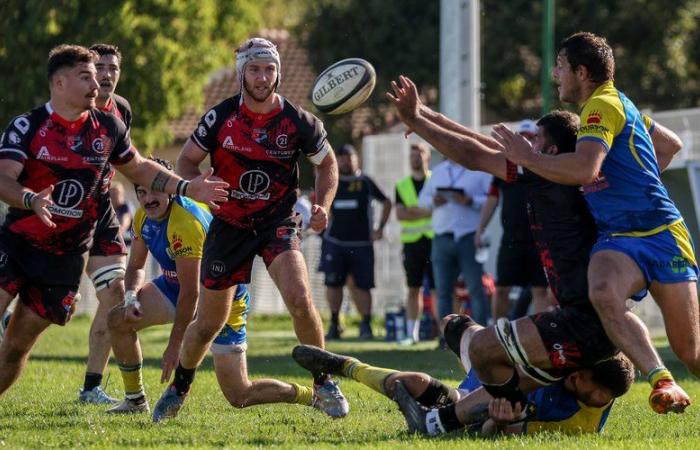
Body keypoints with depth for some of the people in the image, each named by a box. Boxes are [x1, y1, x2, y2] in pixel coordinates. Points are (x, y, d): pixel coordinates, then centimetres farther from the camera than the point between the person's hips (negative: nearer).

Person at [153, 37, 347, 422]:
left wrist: (322, 206, -8)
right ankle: (179, 388, 33)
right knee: (208, 322, 6)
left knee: (300, 299, -25)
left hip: (278, 222, -1)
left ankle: (323, 384, -7)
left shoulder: (298, 122, -8)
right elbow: (186, 161, 1)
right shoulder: (220, 117, -9)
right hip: (229, 225, 1)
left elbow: (327, 163, 9)